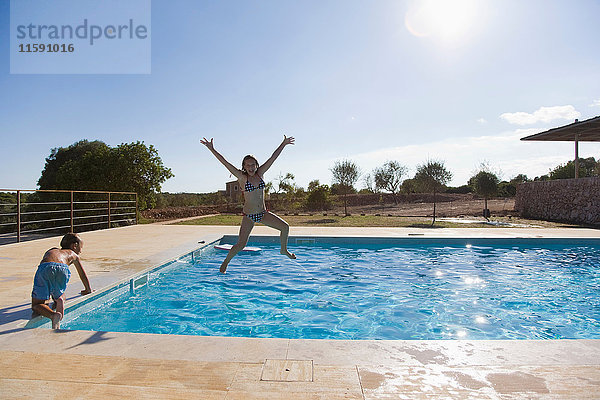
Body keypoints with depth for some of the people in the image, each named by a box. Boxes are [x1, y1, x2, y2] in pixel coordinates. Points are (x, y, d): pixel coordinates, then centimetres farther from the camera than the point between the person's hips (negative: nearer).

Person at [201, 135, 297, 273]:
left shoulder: (260, 174, 2)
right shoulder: (242, 178, -9)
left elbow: (273, 158, 4)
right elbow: (225, 163, -15)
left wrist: (284, 144, 10)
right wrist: (212, 149, -20)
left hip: (263, 213, 4)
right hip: (249, 216, -4)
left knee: (285, 227, -2)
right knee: (241, 244, -7)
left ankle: (284, 250, 23)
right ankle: (225, 262, 19)